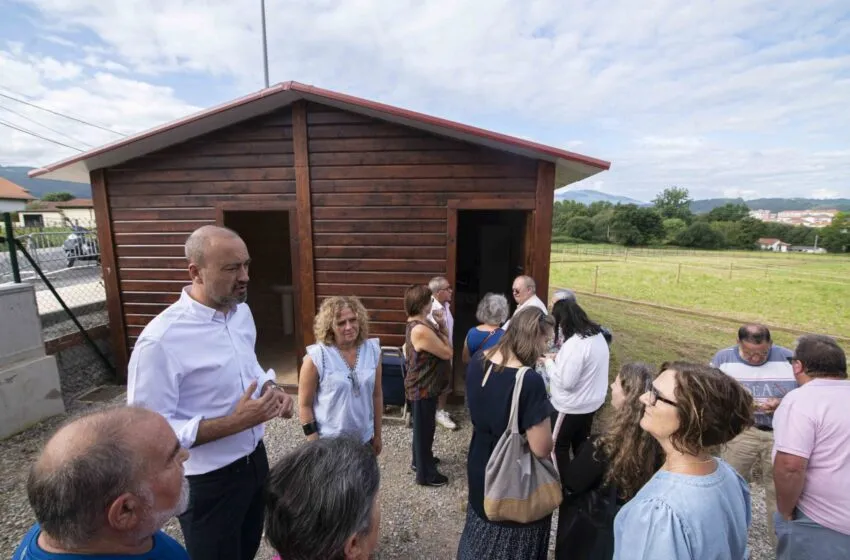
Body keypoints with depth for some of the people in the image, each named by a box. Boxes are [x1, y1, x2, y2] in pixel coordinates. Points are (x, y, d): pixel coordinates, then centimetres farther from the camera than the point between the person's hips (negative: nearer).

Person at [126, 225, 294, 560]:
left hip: (255, 459, 7)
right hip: (207, 481, -6)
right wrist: (235, 421, -30)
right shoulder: (160, 340, -27)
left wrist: (272, 390, -8)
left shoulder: (242, 311, -4)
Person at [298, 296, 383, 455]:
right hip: (329, 442, -3)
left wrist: (377, 434, 7)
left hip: (364, 439, 4)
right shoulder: (316, 358, -17)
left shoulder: (372, 351, -7)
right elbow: (305, 405, -10)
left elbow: (377, 395, 2)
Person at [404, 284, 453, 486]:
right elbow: (447, 353, -21)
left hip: (423, 385, 10)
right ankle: (425, 474, 24)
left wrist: (440, 327, -1)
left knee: (423, 426, 25)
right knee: (425, 427, 6)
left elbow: (437, 344, 11)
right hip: (424, 387, -10)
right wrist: (442, 329, -9)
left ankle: (420, 461, 44)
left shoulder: (416, 324, 4)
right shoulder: (421, 329, -30)